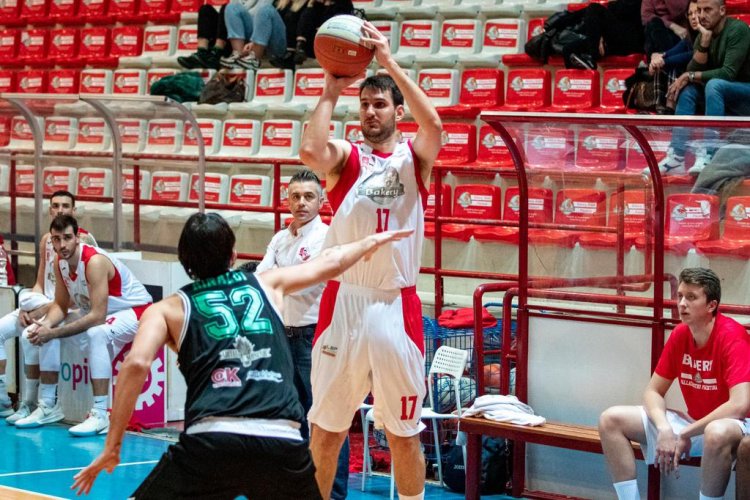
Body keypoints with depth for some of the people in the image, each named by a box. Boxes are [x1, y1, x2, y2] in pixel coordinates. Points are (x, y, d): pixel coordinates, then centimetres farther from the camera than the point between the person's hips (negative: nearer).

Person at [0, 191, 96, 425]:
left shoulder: (83, 239, -9)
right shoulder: (46, 240, 14)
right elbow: (40, 284, 17)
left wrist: (46, 309, -21)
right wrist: (26, 309, -2)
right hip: (44, 305, 8)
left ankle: (30, 402, -25)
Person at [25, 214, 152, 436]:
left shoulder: (95, 261, -31)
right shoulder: (60, 262, -6)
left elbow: (97, 317, -34)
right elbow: (60, 305, 0)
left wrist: (54, 333, -34)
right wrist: (46, 324, -22)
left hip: (134, 311, -9)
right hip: (96, 312, 9)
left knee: (96, 334, -39)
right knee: (38, 333, -1)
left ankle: (100, 415, -35)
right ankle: (46, 405, 6)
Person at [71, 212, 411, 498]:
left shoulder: (168, 309, 15)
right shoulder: (267, 285, 22)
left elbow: (137, 364, -2)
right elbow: (330, 263, 37)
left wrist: (112, 446, 2)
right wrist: (372, 241, 56)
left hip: (211, 441, -2)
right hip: (282, 443, 2)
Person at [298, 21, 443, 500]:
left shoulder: (414, 158, 6)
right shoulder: (346, 157, 5)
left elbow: (434, 125, -16)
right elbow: (310, 150, -19)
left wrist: (390, 62, -16)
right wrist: (331, 92, -9)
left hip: (397, 307, 0)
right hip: (344, 302, 0)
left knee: (404, 431, 9)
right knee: (325, 426, 8)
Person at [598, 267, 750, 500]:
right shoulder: (680, 335, 0)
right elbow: (653, 392, 4)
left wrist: (684, 434, -24)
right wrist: (664, 430, -18)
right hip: (694, 424, 7)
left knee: (717, 433, -44)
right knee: (610, 420, -5)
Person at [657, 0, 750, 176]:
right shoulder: (703, 35, 3)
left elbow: (728, 73, -25)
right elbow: (692, 71, -8)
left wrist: (690, 76, -21)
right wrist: (704, 42, -20)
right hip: (723, 98, 7)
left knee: (714, 85, -32)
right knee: (687, 89, -15)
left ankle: (707, 155, -37)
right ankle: (676, 157, -22)